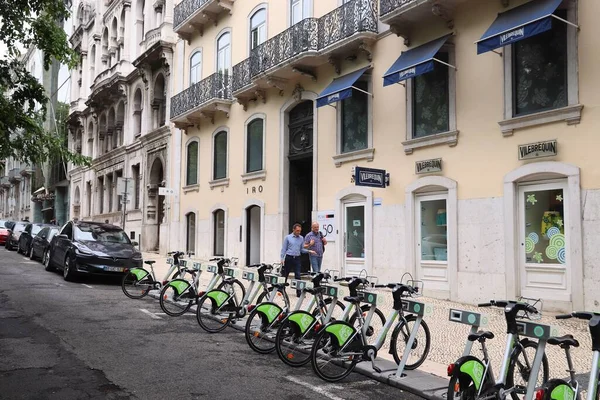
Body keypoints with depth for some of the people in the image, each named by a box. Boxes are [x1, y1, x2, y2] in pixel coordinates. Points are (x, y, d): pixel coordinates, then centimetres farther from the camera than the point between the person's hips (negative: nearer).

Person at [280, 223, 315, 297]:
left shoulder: (301, 238, 8)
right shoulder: (287, 237, 0)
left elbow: (302, 249, 12)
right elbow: (284, 249, 1)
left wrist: (309, 251, -5)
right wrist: (282, 259, -6)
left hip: (297, 258, 2)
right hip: (288, 258, -2)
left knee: (298, 276, -5)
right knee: (285, 275, 8)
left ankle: (299, 292, -3)